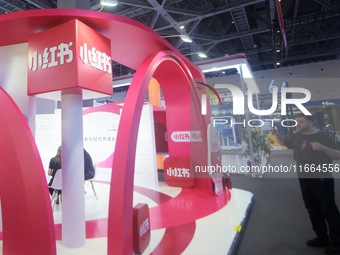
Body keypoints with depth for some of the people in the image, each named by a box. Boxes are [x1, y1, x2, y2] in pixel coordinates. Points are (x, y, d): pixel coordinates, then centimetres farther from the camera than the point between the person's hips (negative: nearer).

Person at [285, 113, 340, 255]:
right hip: (305, 179, 5)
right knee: (313, 210, 14)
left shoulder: (322, 137, -9)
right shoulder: (296, 137, 6)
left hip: (322, 180, -5)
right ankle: (322, 238, 29)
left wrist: (322, 147, -30)